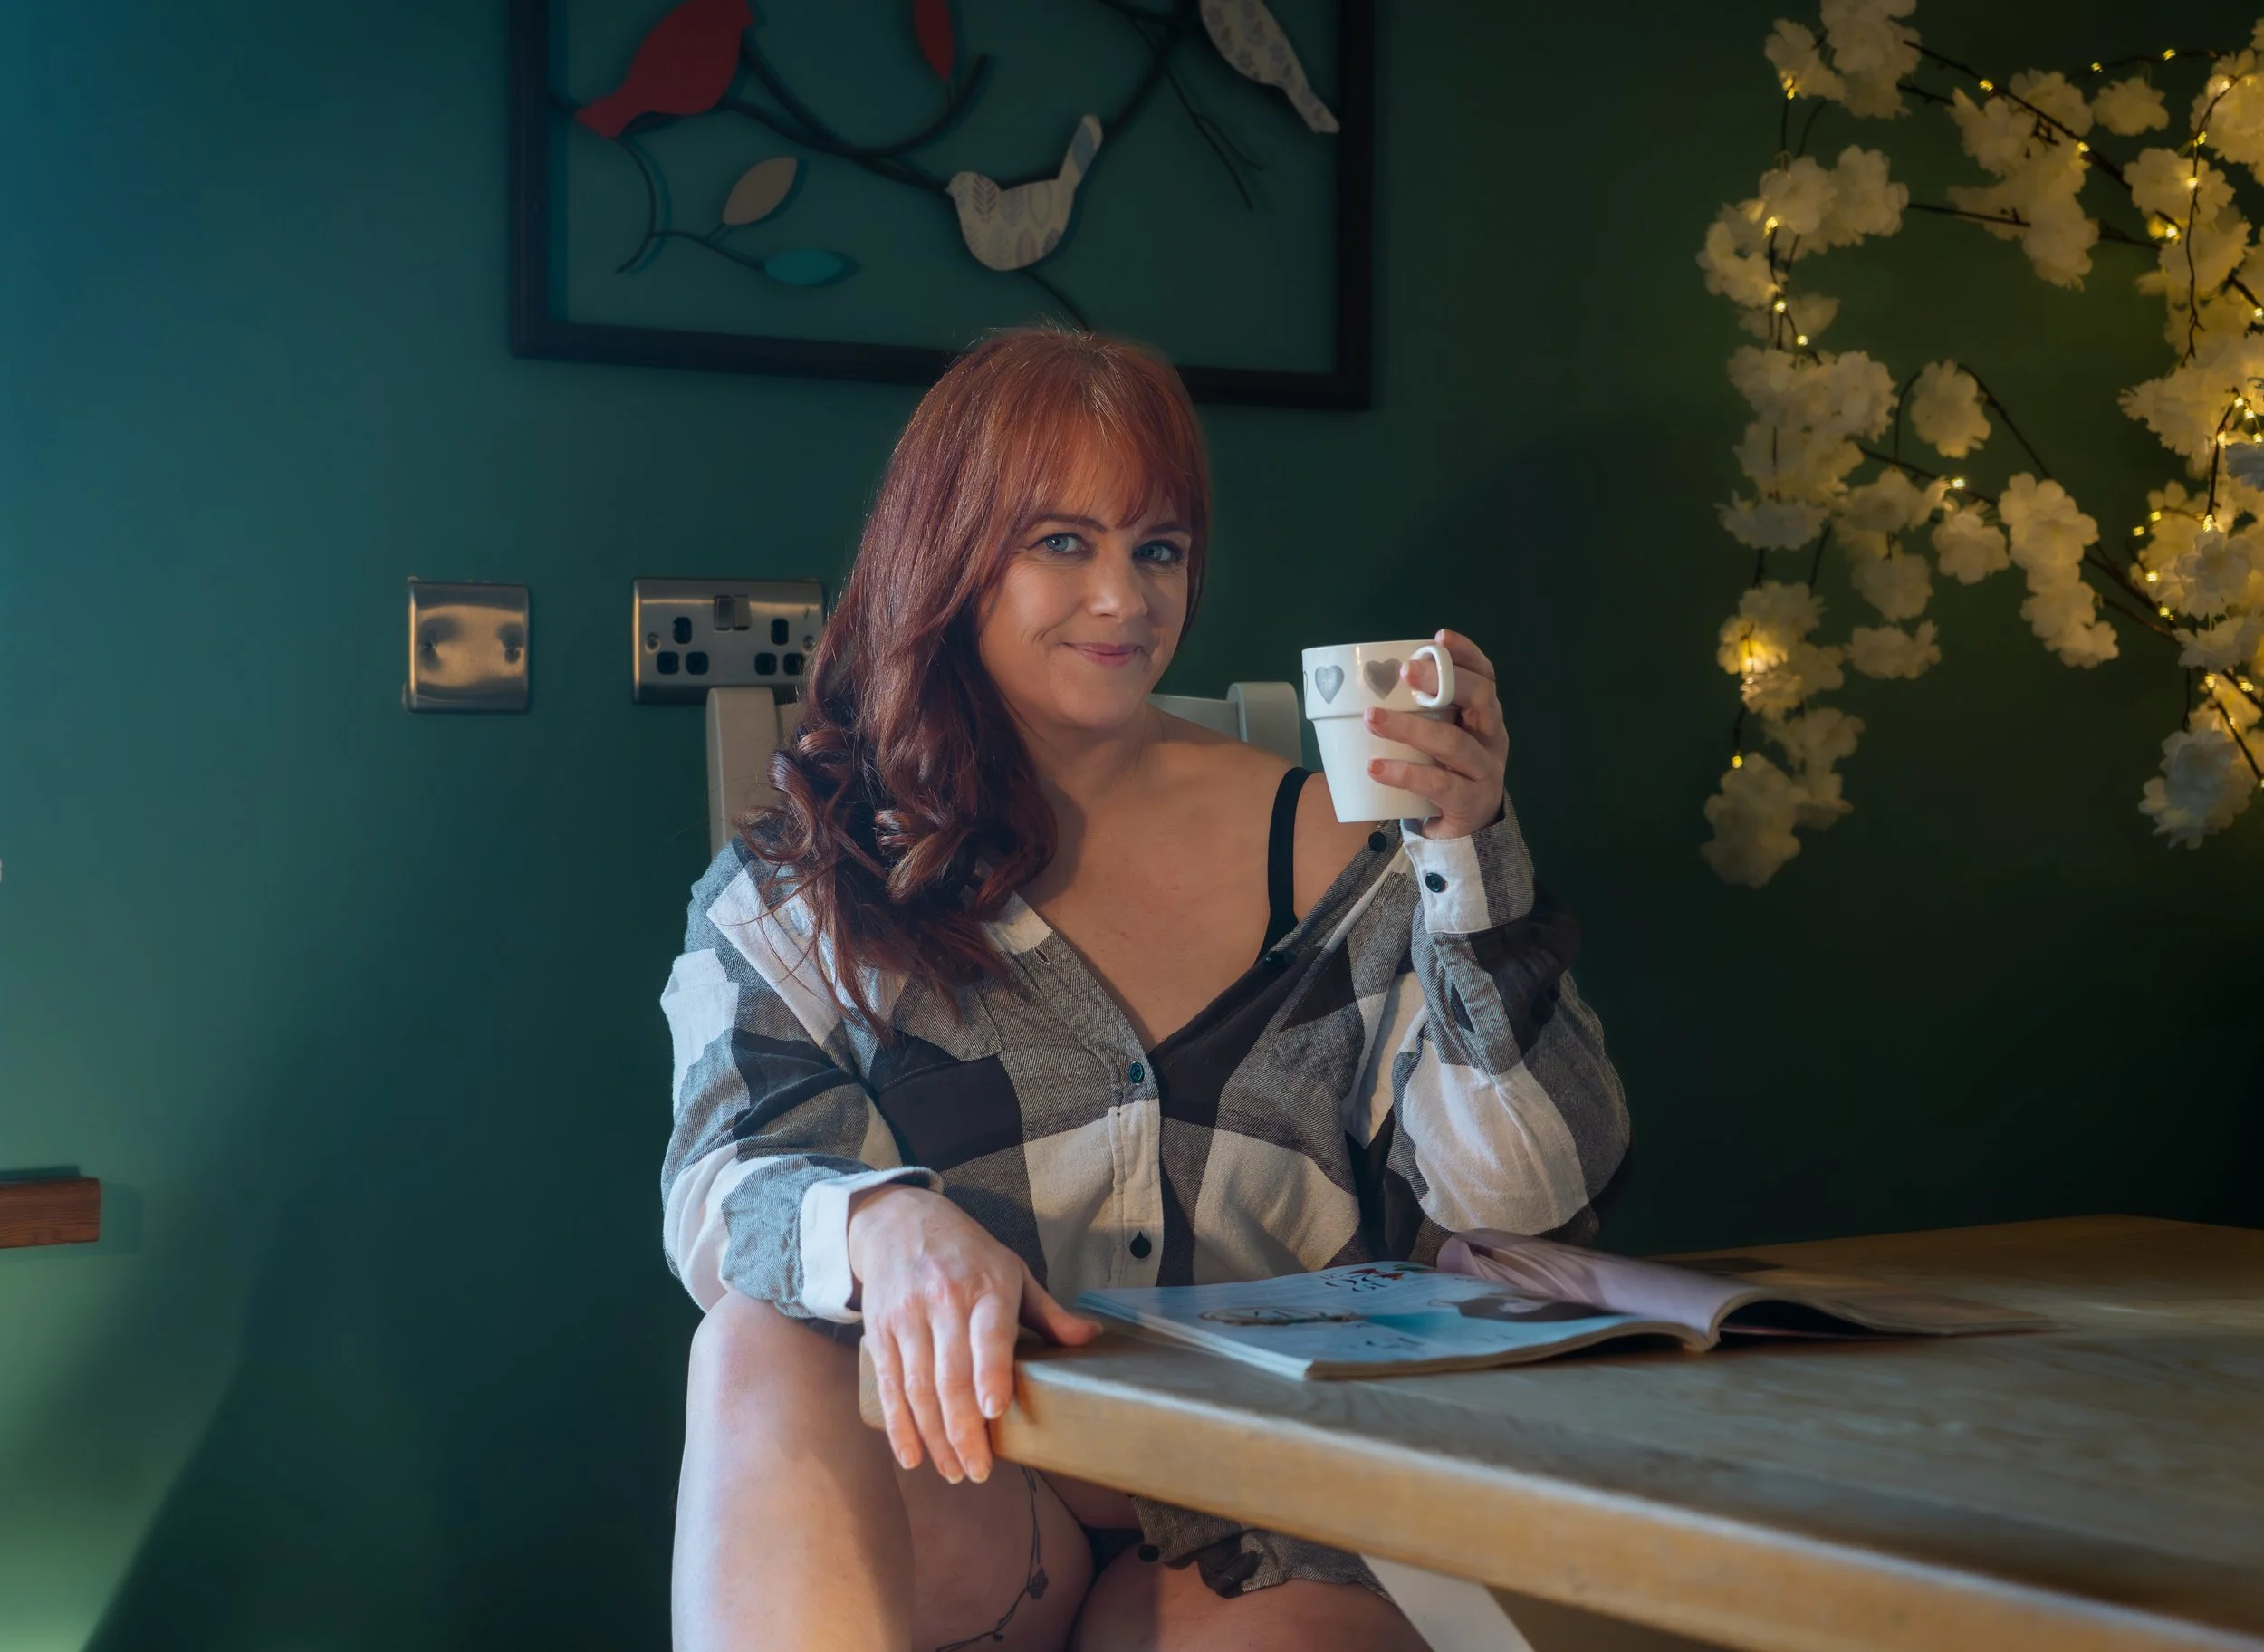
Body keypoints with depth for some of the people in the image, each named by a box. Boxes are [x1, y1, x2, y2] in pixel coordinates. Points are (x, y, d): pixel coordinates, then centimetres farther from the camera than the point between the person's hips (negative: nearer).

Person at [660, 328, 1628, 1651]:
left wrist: (1469, 849, -9)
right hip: (962, 1488, 1)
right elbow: (727, 1182, -6)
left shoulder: (1315, 840, 10)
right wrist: (885, 1223, -30)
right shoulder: (803, 884, 10)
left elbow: (1527, 1197, 3)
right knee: (767, 1346, -31)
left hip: (1251, 1545, -1)